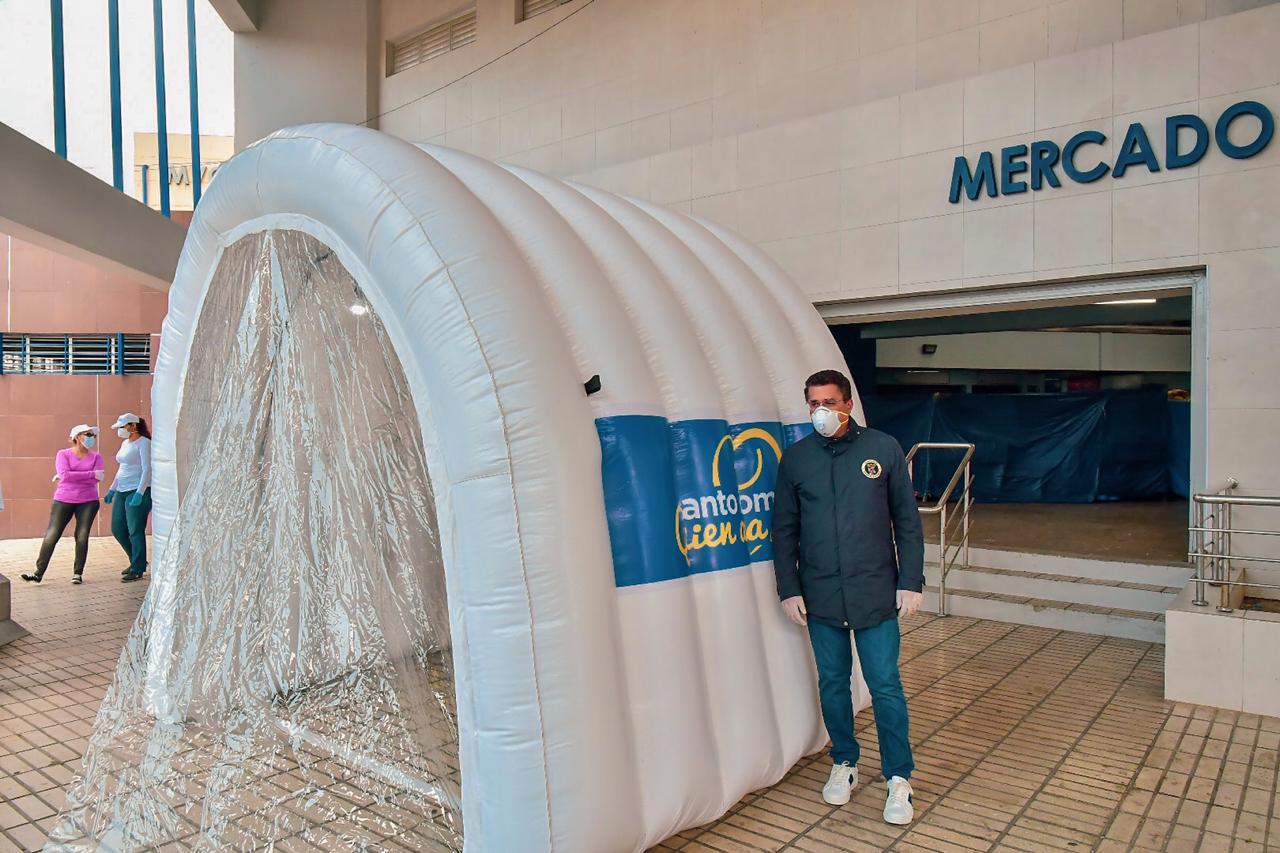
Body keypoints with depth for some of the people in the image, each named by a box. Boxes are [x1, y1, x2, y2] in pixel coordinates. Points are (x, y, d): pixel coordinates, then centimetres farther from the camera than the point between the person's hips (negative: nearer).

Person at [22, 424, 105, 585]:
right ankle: (39, 573, 5)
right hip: (63, 500, -1)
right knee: (51, 535, -1)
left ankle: (78, 573, 9)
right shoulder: (63, 454, 2)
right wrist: (91, 474, -17)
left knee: (82, 537, 1)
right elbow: (64, 475, -14)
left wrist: (72, 477, -11)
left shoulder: (95, 457, 5)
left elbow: (96, 480, -9)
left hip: (88, 502, 1)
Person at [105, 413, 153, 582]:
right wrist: (112, 489, 21)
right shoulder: (125, 443, 17)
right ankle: (137, 561, 24)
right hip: (122, 492, 9)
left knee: (135, 531, -6)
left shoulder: (143, 443, -10)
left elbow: (147, 470, -17)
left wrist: (139, 493, -24)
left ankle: (137, 569, 2)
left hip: (138, 492, -9)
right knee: (117, 529, 10)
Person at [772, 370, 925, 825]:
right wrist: (788, 589, 2)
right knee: (833, 682, 13)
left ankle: (899, 777, 21)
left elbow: (907, 521, 2)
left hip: (876, 592, -2)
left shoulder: (884, 448, -2)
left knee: (885, 686, 4)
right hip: (821, 595, 2)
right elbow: (784, 529, 6)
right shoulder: (795, 458, 2)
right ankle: (844, 762, 33)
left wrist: (910, 582, -2)